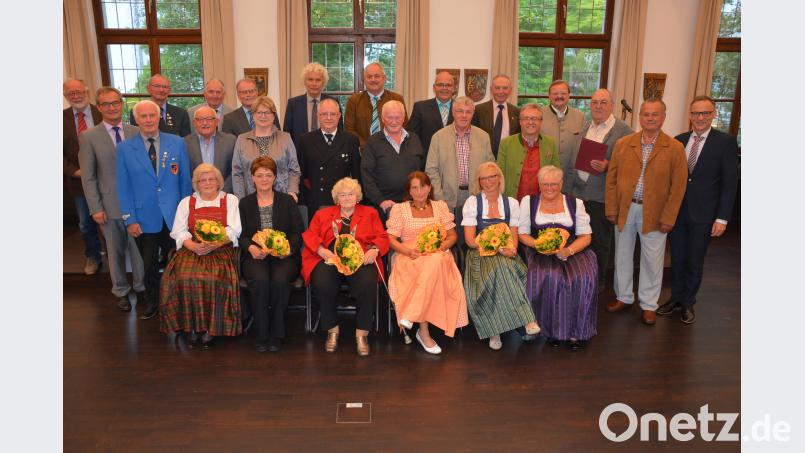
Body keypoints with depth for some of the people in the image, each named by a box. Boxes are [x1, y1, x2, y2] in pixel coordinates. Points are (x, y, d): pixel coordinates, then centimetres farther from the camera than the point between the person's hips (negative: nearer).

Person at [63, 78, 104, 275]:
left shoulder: (102, 114, -6)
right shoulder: (63, 118, -2)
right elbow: (61, 152, 0)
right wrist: (74, 171, -12)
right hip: (78, 180, 2)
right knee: (86, 224, 15)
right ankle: (92, 257, 34)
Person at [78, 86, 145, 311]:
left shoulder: (136, 132, 3)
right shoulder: (88, 137, -2)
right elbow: (88, 177, -2)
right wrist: (95, 208, -6)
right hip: (110, 205, -1)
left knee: (139, 247, 9)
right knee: (115, 251, 11)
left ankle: (140, 286, 29)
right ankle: (121, 291, 28)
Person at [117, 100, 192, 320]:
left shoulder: (177, 143, 0)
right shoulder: (124, 148, 0)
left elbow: (185, 180, 4)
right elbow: (123, 187, 0)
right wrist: (130, 219, -4)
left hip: (174, 217, 0)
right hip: (144, 218, 0)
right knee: (149, 265, 13)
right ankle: (152, 302, 33)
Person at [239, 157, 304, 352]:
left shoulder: (287, 201, 14)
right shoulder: (245, 203, 16)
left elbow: (298, 231, 6)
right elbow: (241, 234, 8)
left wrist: (288, 248, -13)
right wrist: (251, 247, -14)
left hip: (283, 255, 0)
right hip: (255, 255, 1)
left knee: (280, 280, -33)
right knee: (259, 280, -33)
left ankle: (276, 335, -15)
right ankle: (261, 336, -18)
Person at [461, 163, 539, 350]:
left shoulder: (511, 203, 12)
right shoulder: (472, 202, 4)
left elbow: (514, 238, 10)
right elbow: (470, 240, -4)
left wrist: (511, 249, -14)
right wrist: (497, 247, -17)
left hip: (505, 256, 2)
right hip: (480, 254, -2)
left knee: (500, 267, -34)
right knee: (501, 266, -35)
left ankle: (495, 331, -32)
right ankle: (526, 319, -35)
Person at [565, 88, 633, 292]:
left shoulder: (623, 131, -6)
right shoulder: (585, 128, 13)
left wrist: (607, 166, -24)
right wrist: (568, 189, 14)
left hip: (601, 197, -5)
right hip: (578, 193, 5)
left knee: (600, 242, 8)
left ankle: (598, 281, 24)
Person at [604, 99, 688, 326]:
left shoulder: (675, 148, -4)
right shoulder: (623, 144, 2)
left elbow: (678, 186, -5)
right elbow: (611, 179, 3)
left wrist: (668, 218, -9)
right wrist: (611, 209, -2)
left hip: (654, 213, -2)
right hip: (624, 209, 2)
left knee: (652, 260, 7)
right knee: (622, 255, 13)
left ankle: (648, 305, 23)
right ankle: (624, 297, 31)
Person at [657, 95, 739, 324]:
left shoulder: (726, 142, -6)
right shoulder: (678, 140, 4)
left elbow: (729, 183, -7)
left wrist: (722, 218, -11)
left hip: (703, 213, -3)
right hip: (676, 210, 3)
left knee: (694, 261, 9)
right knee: (677, 258, 13)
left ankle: (688, 302, 26)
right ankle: (676, 297, 29)